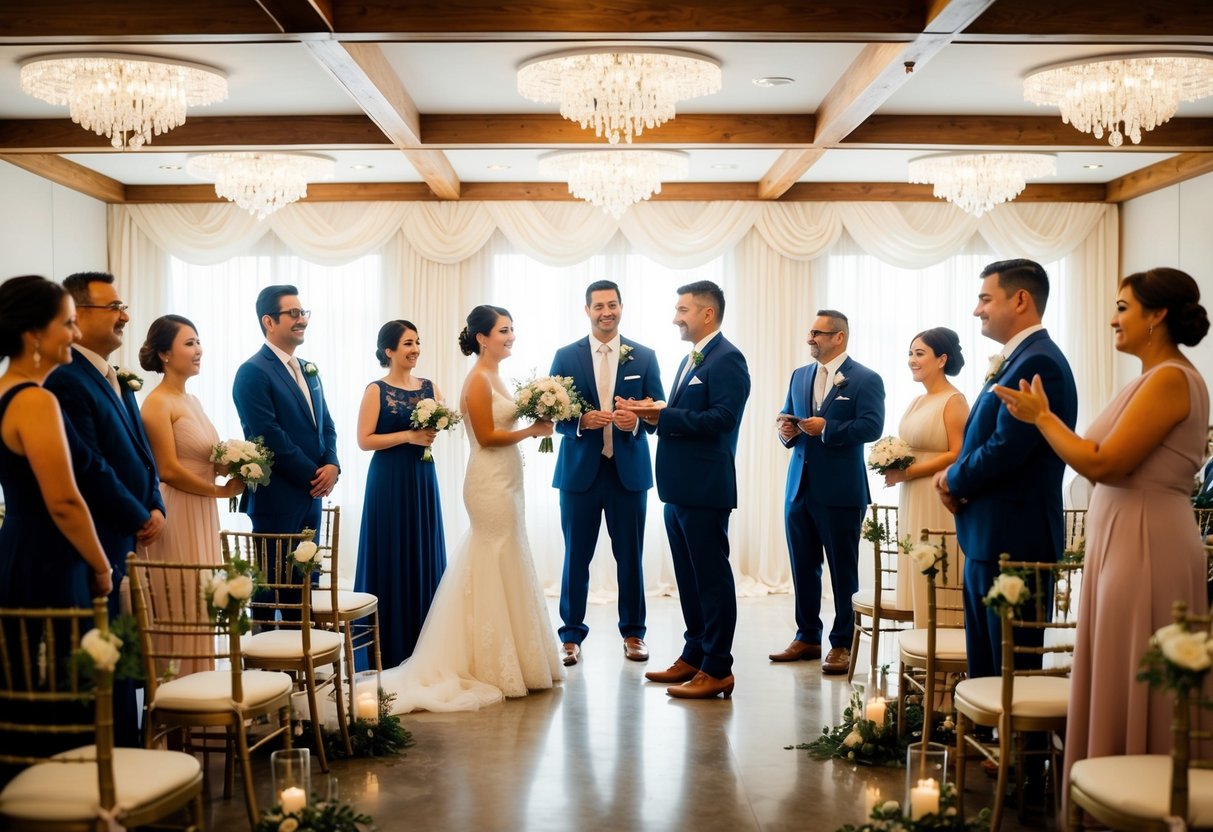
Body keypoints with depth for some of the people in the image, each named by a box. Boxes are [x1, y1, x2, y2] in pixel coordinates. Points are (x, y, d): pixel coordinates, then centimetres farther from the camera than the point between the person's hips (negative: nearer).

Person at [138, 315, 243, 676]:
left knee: (199, 608, 12)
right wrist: (222, 490, -9)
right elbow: (168, 470, -17)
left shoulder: (192, 400, 14)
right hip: (177, 516, -9)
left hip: (202, 517, 9)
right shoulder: (158, 403, -12)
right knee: (180, 610, -3)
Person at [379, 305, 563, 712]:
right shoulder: (478, 380, -13)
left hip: (505, 480, 10)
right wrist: (532, 430, -12)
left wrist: (535, 423, 1)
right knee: (498, 571, -3)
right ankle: (497, 668, 7)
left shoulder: (494, 377, 15)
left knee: (502, 568, 14)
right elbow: (487, 437, -18)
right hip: (490, 483, -10)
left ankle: (500, 662, 23)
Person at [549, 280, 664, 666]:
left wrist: (637, 421, -18)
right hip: (579, 470, 0)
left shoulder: (644, 356, 4)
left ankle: (633, 633, 21)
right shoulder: (566, 356, 3)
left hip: (629, 470, 1)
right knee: (576, 557, 5)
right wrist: (580, 421, -18)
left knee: (630, 556, 8)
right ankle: (571, 635, 16)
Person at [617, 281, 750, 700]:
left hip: (705, 489, -10)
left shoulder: (727, 359, -12)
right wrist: (653, 413, 1)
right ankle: (694, 656, 26)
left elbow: (722, 418, -23)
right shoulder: (689, 359, 18)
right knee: (689, 577, 16)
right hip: (679, 488, 10)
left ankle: (717, 669, 5)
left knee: (712, 577, -2)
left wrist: (663, 415, -22)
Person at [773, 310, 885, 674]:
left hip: (840, 491, -6)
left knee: (843, 571, 3)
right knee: (803, 568, 12)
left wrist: (827, 428, -22)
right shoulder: (800, 376, 15)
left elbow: (872, 426, -16)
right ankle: (807, 637, 23)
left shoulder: (865, 379, -5)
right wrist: (787, 430, -5)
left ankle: (842, 644, 12)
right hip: (799, 488, 6)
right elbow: (787, 416, 17)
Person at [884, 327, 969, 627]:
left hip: (940, 500, -8)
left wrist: (907, 473, -16)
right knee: (919, 577, 8)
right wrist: (894, 468, 3)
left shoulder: (954, 401, -9)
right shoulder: (917, 402, 15)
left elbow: (957, 455, -16)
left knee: (939, 578, -3)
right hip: (913, 500, 8)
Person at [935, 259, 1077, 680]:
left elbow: (1007, 449, -23)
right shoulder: (1015, 360, 16)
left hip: (1012, 540, -10)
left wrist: (954, 479, -7)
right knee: (984, 666, 16)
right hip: (990, 539, 10)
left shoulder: (1036, 362, -17)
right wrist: (955, 477, -1)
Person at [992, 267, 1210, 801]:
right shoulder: (1152, 379, 16)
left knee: (1135, 689, 0)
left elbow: (1104, 463, -19)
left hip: (1145, 546, -10)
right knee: (1118, 684, 14)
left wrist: (1041, 416, -10)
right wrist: (1042, 416, 11)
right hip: (1120, 539, 10)